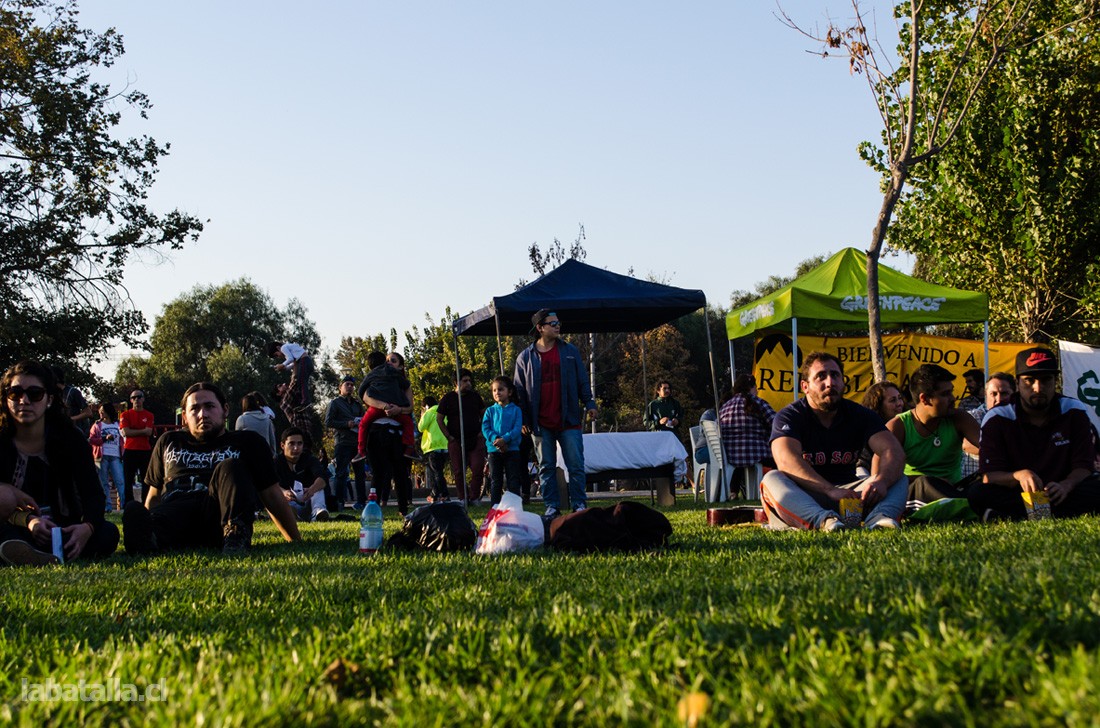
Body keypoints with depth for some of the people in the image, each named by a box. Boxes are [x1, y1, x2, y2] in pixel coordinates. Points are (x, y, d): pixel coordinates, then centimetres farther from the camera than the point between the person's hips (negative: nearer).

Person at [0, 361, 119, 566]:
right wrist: (28, 520, -35)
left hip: (60, 528, 2)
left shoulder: (71, 439, -2)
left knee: (108, 534, -27)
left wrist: (88, 527, -34)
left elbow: (93, 493, -11)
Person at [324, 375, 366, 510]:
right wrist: (347, 424, -14)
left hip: (357, 442, 6)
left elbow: (363, 418, 29)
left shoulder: (357, 403, 22)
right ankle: (339, 502, -9)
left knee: (361, 472, 5)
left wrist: (361, 423, 4)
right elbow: (328, 422, -4)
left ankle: (361, 500, 9)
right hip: (342, 442, -6)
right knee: (341, 473, -9)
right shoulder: (335, 403, 5)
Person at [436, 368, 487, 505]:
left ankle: (474, 497, -1)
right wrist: (449, 437, -2)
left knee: (478, 468, -10)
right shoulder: (448, 398, 2)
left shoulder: (475, 396, 10)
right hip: (456, 441, -1)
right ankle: (463, 498, 7)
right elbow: (439, 419, 5)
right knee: (459, 471, -1)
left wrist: (481, 432, 7)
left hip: (475, 439, 1)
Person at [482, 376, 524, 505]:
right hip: (494, 450, 2)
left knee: (513, 480, -1)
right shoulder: (490, 410, 9)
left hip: (512, 449, -2)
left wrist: (505, 439, -21)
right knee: (495, 481, 5)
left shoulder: (515, 410, 3)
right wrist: (495, 439, -17)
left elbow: (517, 428, -7)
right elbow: (485, 428, 0)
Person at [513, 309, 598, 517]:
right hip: (541, 424, 0)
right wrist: (523, 419, 2)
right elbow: (519, 390, 7)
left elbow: (582, 381, 10)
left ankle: (579, 504, 6)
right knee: (546, 467, 6)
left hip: (568, 420, 0)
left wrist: (589, 403, -2)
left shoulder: (570, 352, 7)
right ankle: (552, 506, 13)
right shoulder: (525, 357, 4)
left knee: (576, 465, -1)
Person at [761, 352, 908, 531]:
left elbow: (894, 452, -8)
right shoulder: (789, 417, -5)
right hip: (800, 499, -3)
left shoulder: (860, 415, 6)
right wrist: (830, 490, -39)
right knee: (772, 479, -31)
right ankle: (822, 520, -58)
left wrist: (881, 481, -33)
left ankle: (877, 518, -48)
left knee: (899, 479, -14)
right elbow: (787, 461, -25)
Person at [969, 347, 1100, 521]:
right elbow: (988, 476, -10)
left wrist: (1065, 486, -27)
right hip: (1016, 494, -1)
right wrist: (1018, 476, -31)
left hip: (1060, 494, 1)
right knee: (978, 494, -31)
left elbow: (1083, 466, -4)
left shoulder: (1074, 412, 2)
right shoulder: (997, 419, -3)